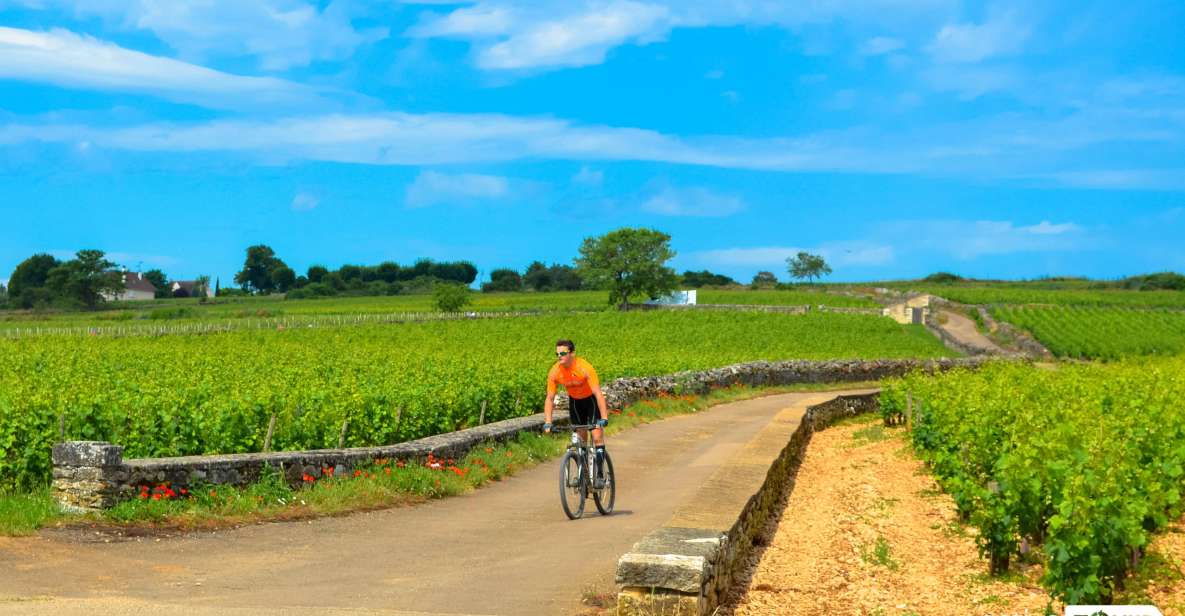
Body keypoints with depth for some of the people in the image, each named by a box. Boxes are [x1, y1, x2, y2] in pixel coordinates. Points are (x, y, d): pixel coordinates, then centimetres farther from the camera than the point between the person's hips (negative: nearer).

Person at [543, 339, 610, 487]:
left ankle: (600, 475, -8)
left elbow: (598, 394, -36)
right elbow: (549, 399, -14)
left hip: (591, 400, -4)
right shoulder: (554, 372, -21)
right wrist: (547, 422, -24)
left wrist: (604, 419, -44)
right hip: (575, 401, 4)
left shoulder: (585, 368, -33)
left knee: (597, 437, -14)